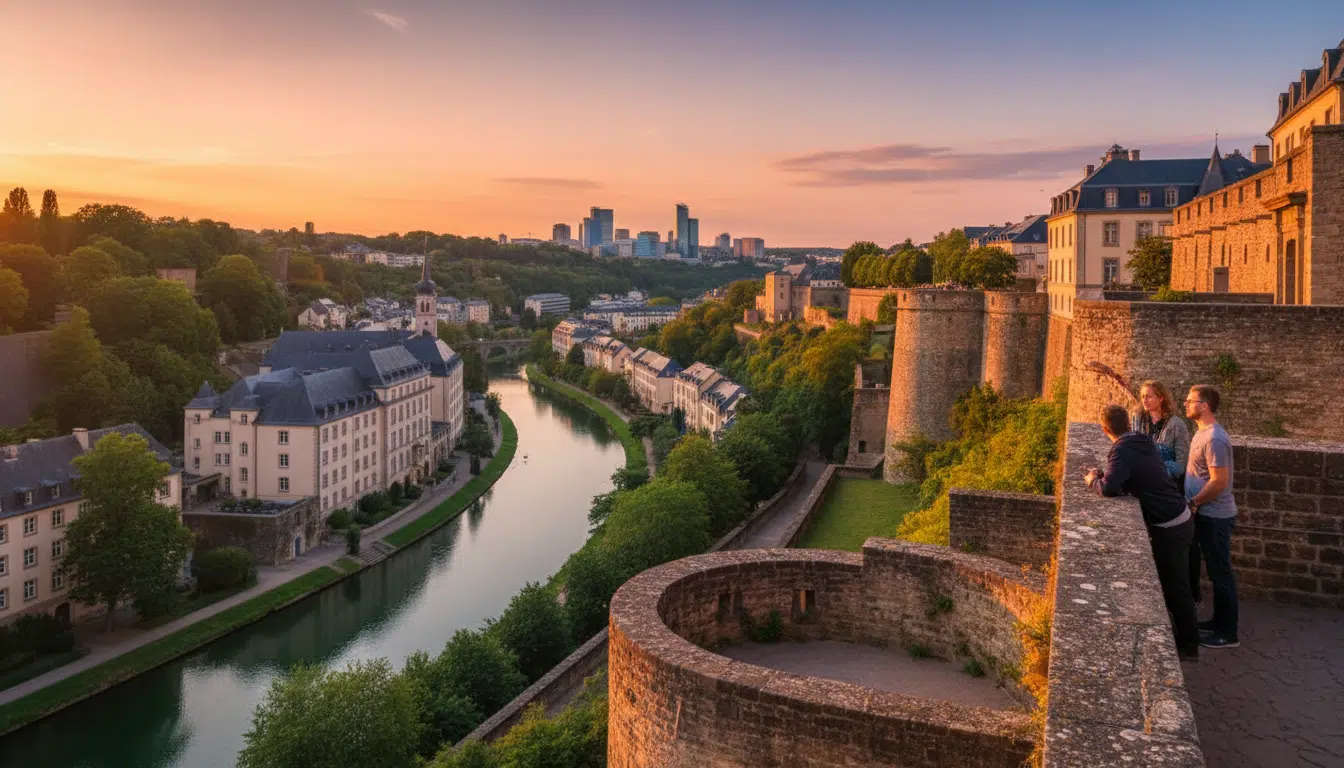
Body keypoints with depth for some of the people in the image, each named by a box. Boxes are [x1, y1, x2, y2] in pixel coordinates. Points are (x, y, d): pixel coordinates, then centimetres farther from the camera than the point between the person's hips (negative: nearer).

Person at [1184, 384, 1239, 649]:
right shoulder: (1203, 432, 9)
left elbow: (1219, 482, -24)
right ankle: (1219, 622, 30)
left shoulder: (1214, 438, -22)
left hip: (1215, 517, -10)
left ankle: (1228, 634, 8)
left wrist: (1193, 503, -15)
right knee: (1215, 570, 18)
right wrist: (1193, 502, 13)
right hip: (1206, 515, 10)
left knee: (1220, 572, -1)